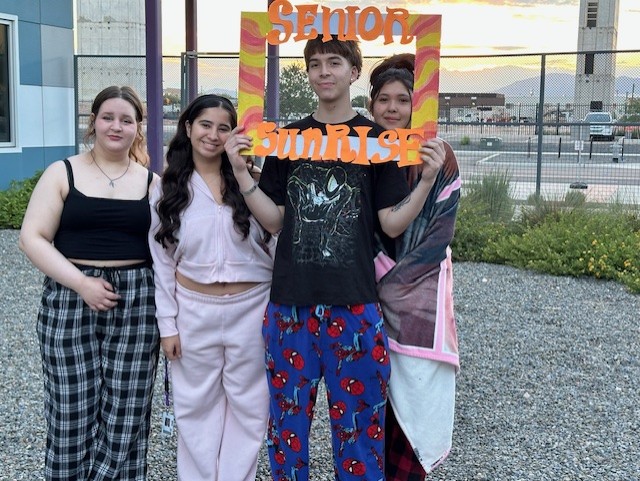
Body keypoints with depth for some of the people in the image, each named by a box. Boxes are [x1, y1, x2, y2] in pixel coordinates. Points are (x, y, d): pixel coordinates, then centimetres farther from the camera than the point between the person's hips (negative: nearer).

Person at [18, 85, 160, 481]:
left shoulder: (151, 182, 8)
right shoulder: (63, 173, 4)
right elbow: (33, 238, -3)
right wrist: (80, 283, -14)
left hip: (136, 304, 1)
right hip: (70, 302, -1)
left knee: (126, 416, 3)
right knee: (72, 414, 2)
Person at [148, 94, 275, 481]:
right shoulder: (168, 191, 1)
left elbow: (276, 246, 1)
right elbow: (162, 261, 2)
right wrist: (167, 324, -1)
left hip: (251, 308, 0)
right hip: (195, 310, 1)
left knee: (248, 404, 9)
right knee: (197, 405, 12)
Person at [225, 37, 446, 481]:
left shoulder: (378, 140, 1)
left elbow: (393, 224, -2)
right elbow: (275, 220, 6)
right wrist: (240, 171, -4)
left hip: (354, 304, -2)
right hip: (291, 301, 3)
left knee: (357, 419, 8)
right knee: (288, 416, 13)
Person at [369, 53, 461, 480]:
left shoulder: (437, 157, -4)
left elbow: (438, 236, -7)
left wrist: (390, 281, -11)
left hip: (419, 292, -3)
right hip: (367, 293, 3)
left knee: (414, 394, -2)